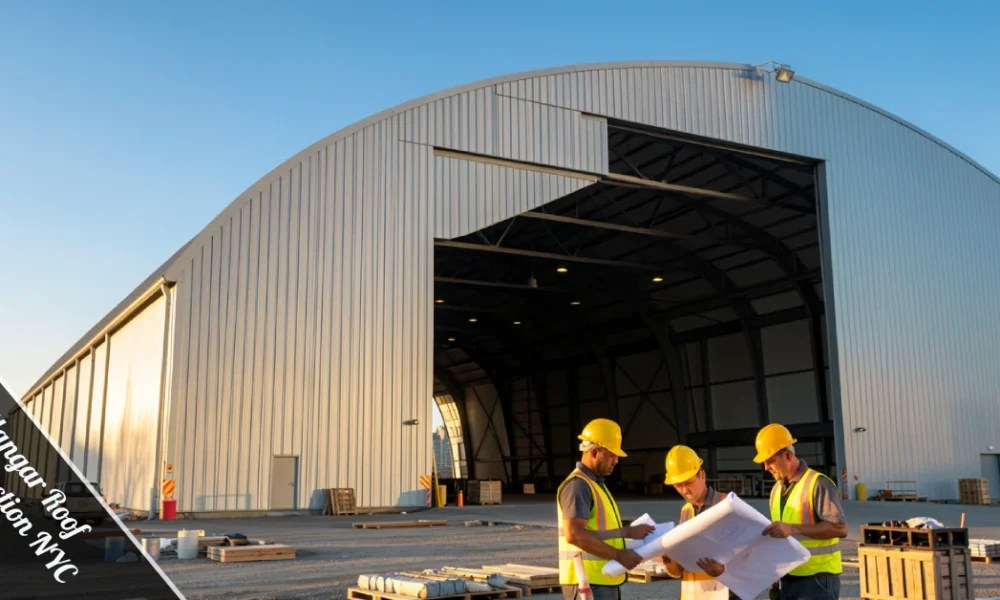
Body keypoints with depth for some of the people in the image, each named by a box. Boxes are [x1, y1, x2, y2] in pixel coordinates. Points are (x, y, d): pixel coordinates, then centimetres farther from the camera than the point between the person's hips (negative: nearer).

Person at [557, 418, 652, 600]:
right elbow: (574, 535, -25)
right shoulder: (578, 485, -15)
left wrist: (629, 532, 8)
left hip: (603, 581, 11)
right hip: (588, 582, -11)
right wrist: (618, 555, -20)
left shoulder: (595, 483, 18)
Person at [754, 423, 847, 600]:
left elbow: (840, 528, -20)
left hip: (817, 580, -8)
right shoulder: (777, 489, 12)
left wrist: (792, 529, -26)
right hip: (788, 580, 8)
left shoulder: (818, 484, -12)